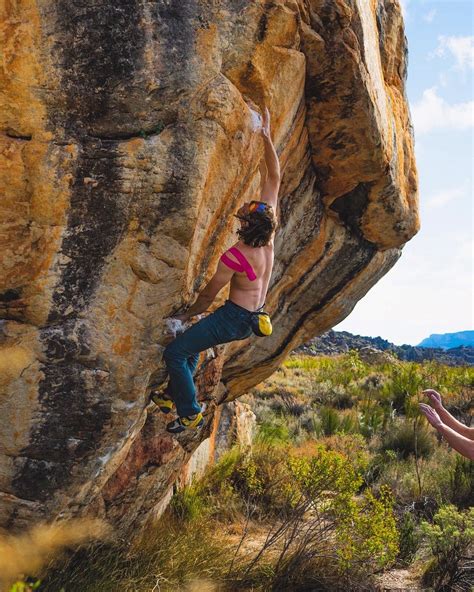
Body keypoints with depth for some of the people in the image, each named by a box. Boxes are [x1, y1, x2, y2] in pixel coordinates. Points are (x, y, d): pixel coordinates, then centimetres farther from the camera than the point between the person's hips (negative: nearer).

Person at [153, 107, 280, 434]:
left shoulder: (234, 257, -28)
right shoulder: (269, 236, -10)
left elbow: (209, 294, -11)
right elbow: (274, 178, -5)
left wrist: (189, 313, 7)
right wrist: (267, 136, -4)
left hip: (235, 318, -9)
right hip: (253, 317, 9)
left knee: (175, 352, -4)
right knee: (191, 342, 26)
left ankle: (191, 413, 4)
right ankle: (173, 396, 36)